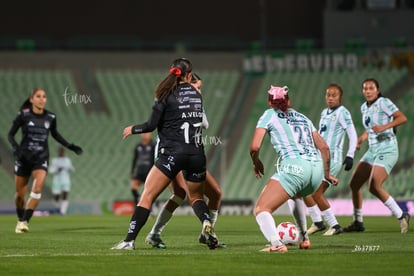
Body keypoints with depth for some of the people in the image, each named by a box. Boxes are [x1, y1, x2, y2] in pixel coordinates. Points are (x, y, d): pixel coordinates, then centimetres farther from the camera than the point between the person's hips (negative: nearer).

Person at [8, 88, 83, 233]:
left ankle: (25, 221, -20)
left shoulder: (50, 117, 0)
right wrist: (16, 147, -19)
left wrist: (70, 146, 13)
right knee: (20, 193, 6)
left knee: (37, 188, -22)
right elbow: (10, 134, -1)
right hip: (24, 157, -1)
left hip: (41, 158, 1)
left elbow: (55, 134, 19)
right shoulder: (23, 115, -8)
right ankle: (20, 220, 32)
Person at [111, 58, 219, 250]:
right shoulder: (196, 94, 12)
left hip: (172, 153, -4)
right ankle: (207, 222, -10)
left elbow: (152, 125, -4)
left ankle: (129, 240, -12)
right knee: (195, 197, 21)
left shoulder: (167, 94, -2)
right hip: (196, 153, 4)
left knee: (147, 196, -3)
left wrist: (132, 129, 13)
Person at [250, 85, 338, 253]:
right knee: (295, 196, 39)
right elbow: (324, 147, 25)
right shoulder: (302, 117, 26)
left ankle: (276, 244, -33)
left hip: (294, 167, -6)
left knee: (261, 210, -8)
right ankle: (304, 239, 37)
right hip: (317, 169, 6)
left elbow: (255, 147, 1)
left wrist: (256, 163, 21)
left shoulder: (269, 115, 12)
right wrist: (327, 174, 35)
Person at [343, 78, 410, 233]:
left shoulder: (383, 102, -10)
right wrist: (360, 140, 8)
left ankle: (401, 216, -7)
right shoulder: (364, 108, 12)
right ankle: (358, 222, 17)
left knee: (374, 187, -20)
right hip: (372, 151, 9)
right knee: (354, 184, 6)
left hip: (387, 150, -9)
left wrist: (384, 127, -28)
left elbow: (402, 118, -17)